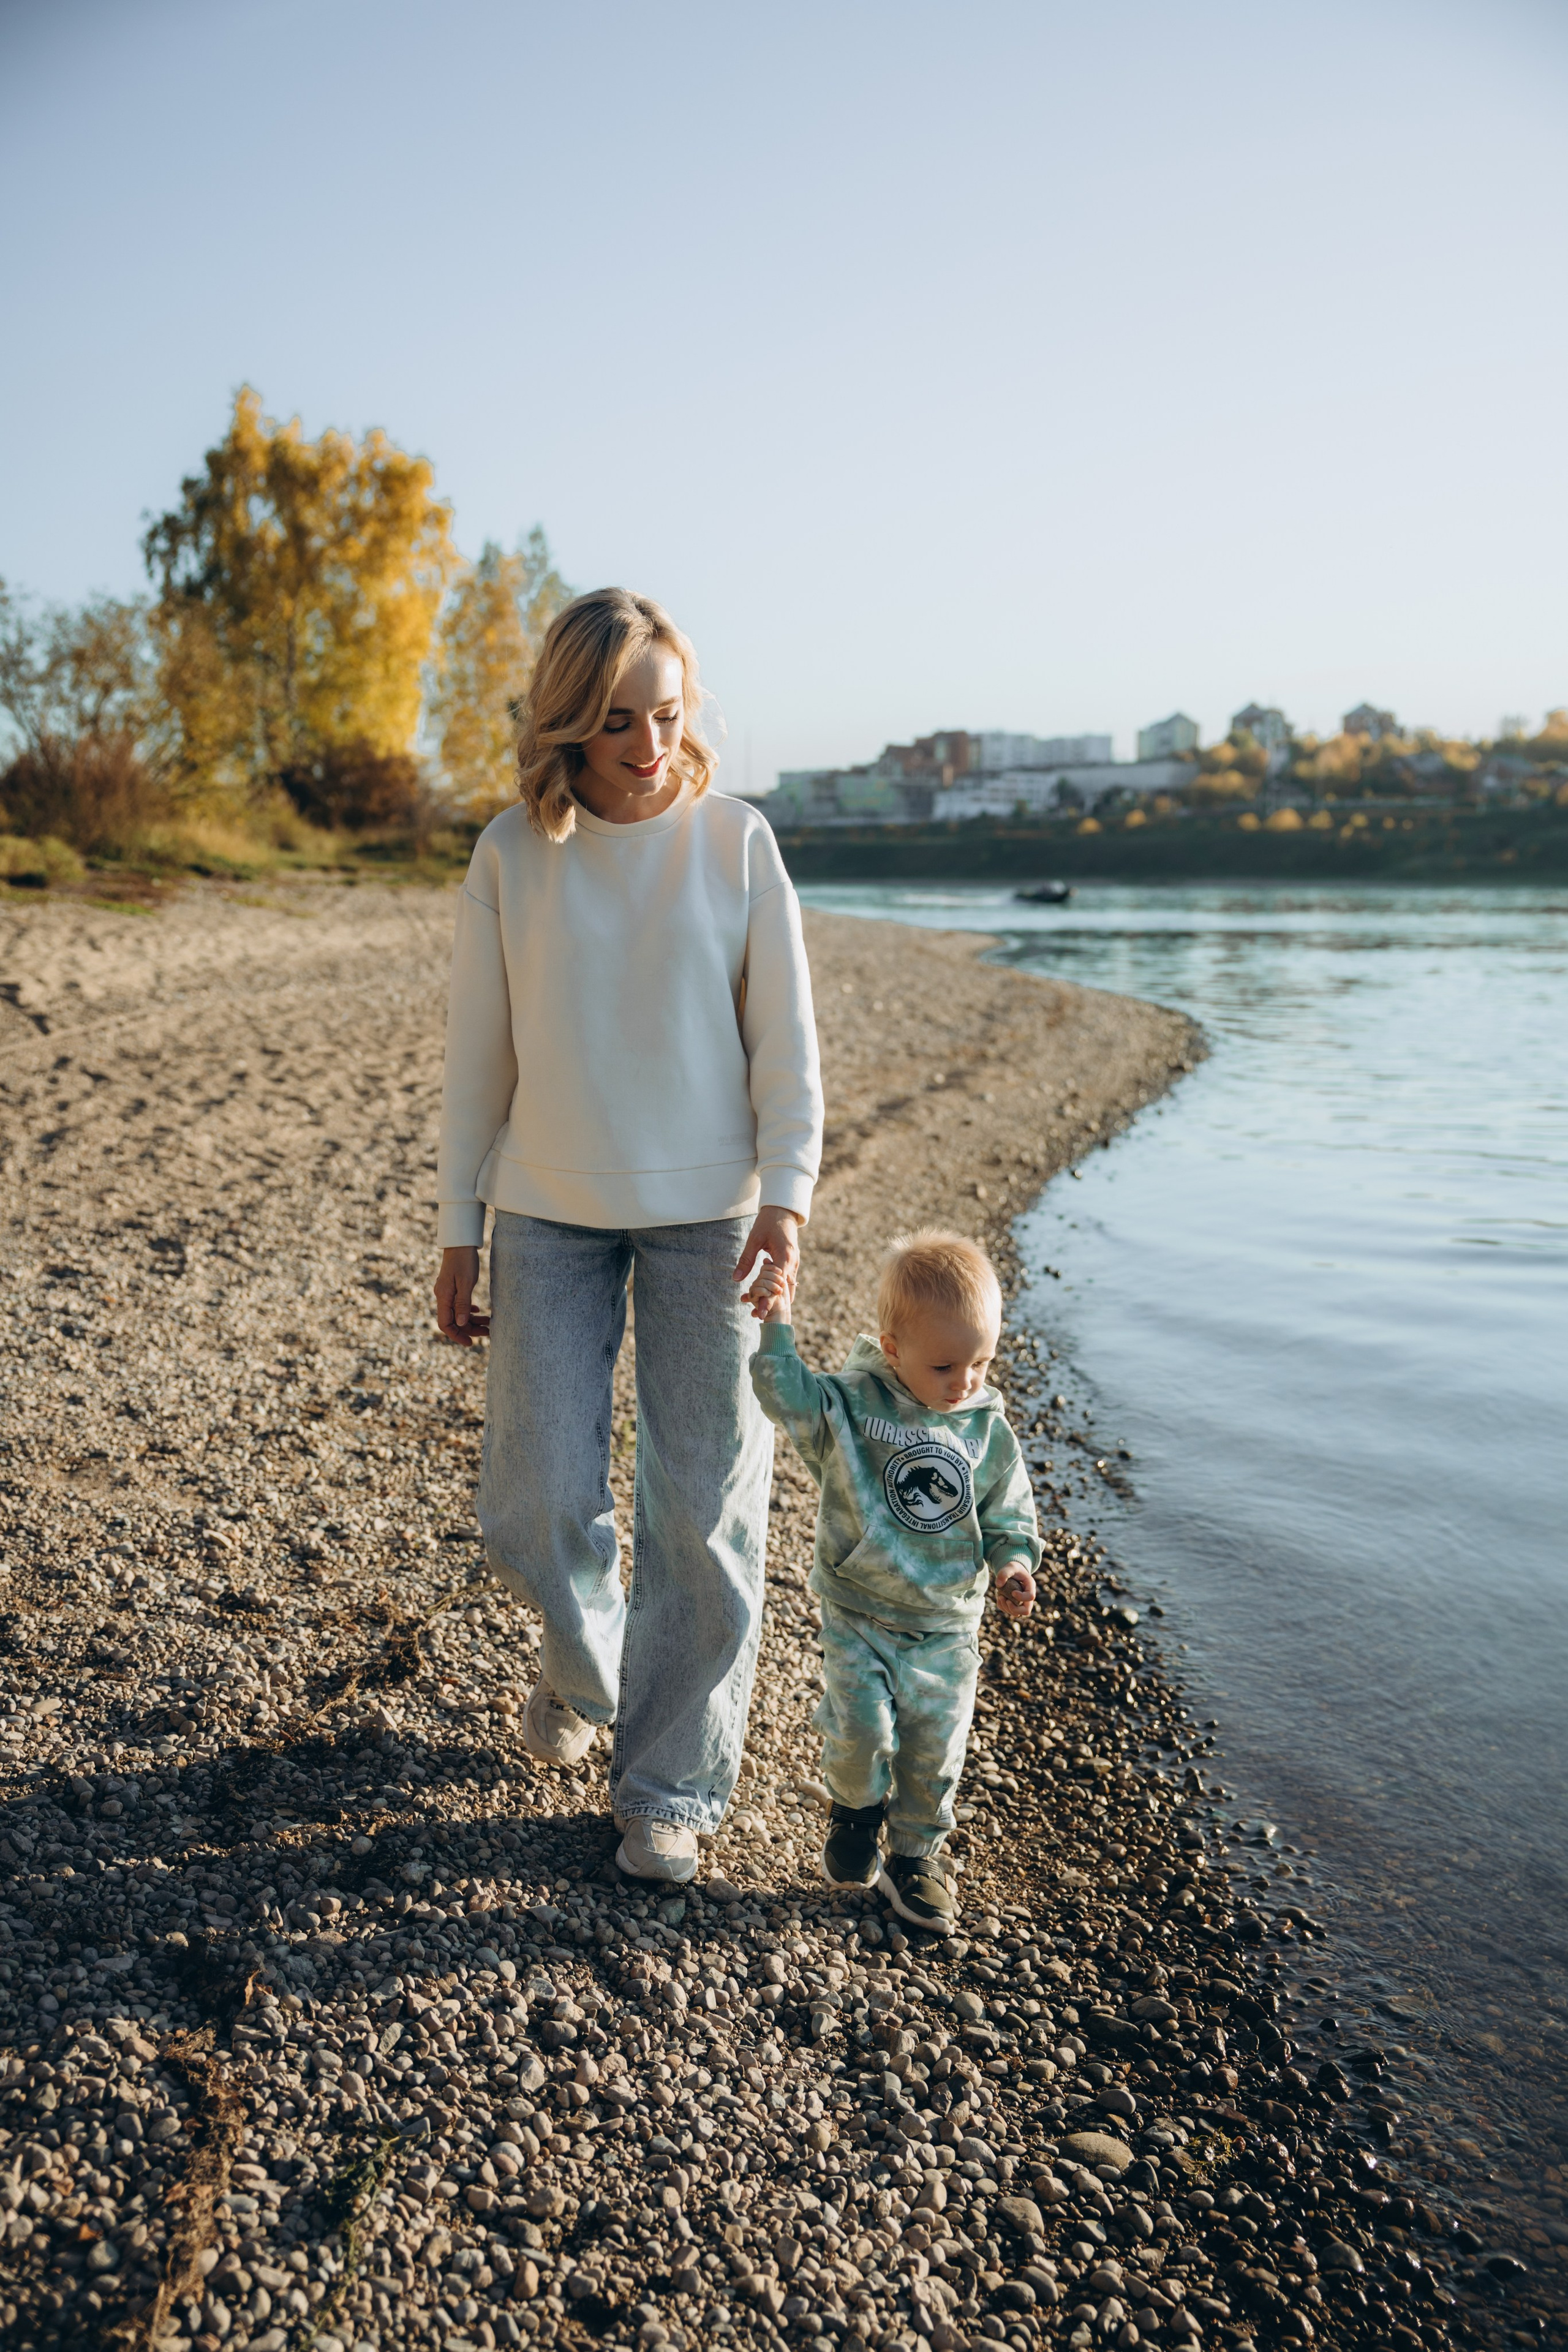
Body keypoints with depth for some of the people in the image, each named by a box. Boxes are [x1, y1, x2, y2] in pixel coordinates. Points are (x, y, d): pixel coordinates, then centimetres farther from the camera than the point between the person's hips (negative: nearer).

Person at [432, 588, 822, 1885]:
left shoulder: (736, 840, -2)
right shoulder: (513, 853, 0)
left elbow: (786, 1040, 0)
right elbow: (479, 1053, 4)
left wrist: (787, 1197, -12)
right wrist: (458, 1231, 4)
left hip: (706, 1211, -1)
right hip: (550, 1215, 1)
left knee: (704, 1509, 1)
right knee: (534, 1507, 2)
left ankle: (671, 1785, 19)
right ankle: (584, 1663, 36)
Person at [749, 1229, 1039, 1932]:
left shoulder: (989, 1431, -2)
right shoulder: (851, 1406, -10)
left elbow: (1010, 1513, 7)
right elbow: (788, 1396, -20)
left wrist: (1013, 1565, -10)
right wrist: (776, 1324, -30)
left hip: (946, 1625, 2)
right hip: (859, 1614, -2)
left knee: (935, 1745, 7)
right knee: (863, 1727, -12)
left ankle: (915, 1854, 31)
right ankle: (857, 1809, 22)